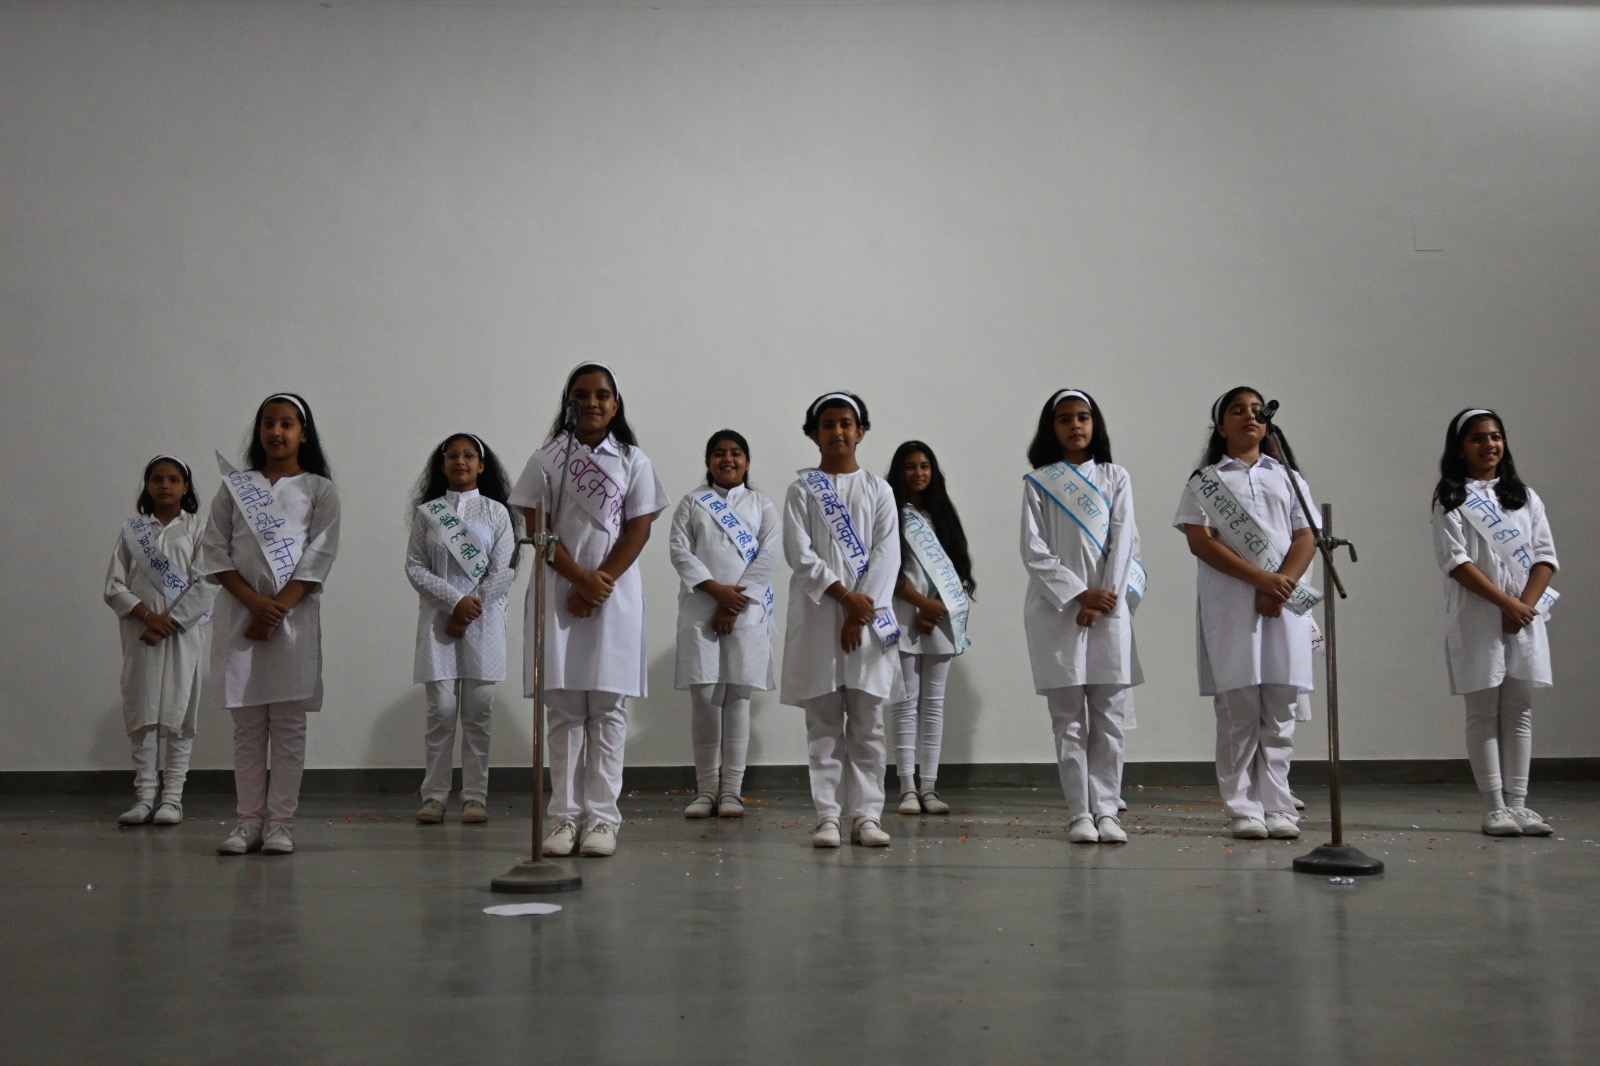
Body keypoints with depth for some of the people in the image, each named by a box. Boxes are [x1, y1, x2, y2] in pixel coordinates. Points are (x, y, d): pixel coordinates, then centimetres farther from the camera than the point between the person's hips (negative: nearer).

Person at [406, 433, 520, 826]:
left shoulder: (496, 512, 5)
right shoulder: (426, 512, 8)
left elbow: (503, 570, -1)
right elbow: (414, 567, 1)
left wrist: (471, 611, -9)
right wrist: (455, 600, -12)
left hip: (484, 621, 0)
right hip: (438, 620, 0)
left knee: (478, 711, 1)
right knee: (441, 709, -3)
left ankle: (475, 797, 6)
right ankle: (434, 795, 5)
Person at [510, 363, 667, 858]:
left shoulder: (634, 462, 7)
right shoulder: (547, 460, 6)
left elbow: (638, 531, 0)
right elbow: (537, 530, 0)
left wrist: (601, 584, -10)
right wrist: (581, 577, -11)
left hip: (615, 595, 0)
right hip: (558, 594, 0)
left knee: (607, 708, 0)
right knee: (564, 710, 2)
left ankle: (602, 817, 2)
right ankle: (565, 816, 5)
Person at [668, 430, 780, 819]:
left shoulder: (762, 505, 12)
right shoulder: (692, 502, 12)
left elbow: (768, 557, 0)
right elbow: (679, 550, 1)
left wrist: (736, 603, -10)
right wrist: (716, 590, -13)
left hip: (747, 611, 0)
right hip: (699, 609, 0)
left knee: (737, 696, -1)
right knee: (703, 695, -3)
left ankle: (731, 790, 4)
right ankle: (705, 789, 6)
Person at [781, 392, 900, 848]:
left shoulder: (878, 489, 10)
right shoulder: (802, 490, 6)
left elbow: (886, 554, 1)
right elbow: (799, 553, -4)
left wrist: (861, 615, -10)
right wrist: (845, 596, -13)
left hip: (868, 617, 1)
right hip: (818, 617, -1)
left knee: (867, 722, 1)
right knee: (823, 722, 1)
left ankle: (866, 815, 6)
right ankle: (828, 816, 4)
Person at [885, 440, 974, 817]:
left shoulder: (941, 514, 14)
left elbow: (955, 565, 10)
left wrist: (938, 611, -3)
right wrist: (922, 603, -14)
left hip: (942, 619, 4)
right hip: (905, 618, -4)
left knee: (933, 703, 4)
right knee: (907, 703, -3)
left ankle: (929, 787, 6)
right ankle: (908, 788, -2)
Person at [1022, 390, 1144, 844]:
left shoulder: (1115, 479, 11)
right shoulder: (1037, 483, 7)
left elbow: (1123, 542, 2)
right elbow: (1034, 551, -1)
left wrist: (1104, 599, -10)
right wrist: (1079, 595, -11)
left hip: (1110, 610, 1)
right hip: (1057, 610, -1)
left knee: (1110, 717, 0)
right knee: (1069, 719, 0)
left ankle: (1106, 810, 5)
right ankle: (1078, 813, 4)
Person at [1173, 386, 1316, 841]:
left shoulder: (1287, 477, 18)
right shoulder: (1205, 480, 9)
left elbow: (1306, 537, 8)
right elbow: (1200, 540, -3)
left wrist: (1283, 584, -11)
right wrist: (1260, 578, -13)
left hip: (1285, 605, 2)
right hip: (1230, 606, -2)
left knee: (1279, 711, 1)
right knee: (1238, 709, -4)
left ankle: (1277, 806, 6)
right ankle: (1242, 808, 1)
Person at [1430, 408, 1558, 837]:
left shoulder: (1525, 497, 14)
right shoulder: (1451, 500, 2)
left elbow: (1545, 558, 7)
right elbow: (1457, 561, -8)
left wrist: (1526, 605, -9)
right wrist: (1505, 602, -15)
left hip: (1525, 617, 4)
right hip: (1477, 619, -4)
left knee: (1519, 712, 4)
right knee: (1484, 712, -2)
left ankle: (1518, 804, 8)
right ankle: (1495, 807, 1)